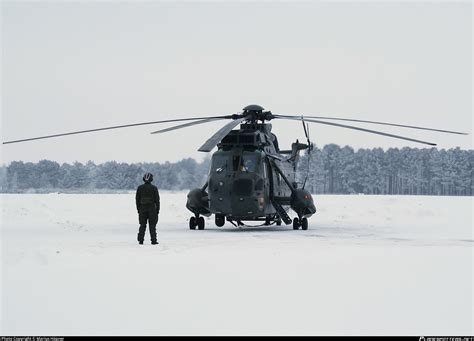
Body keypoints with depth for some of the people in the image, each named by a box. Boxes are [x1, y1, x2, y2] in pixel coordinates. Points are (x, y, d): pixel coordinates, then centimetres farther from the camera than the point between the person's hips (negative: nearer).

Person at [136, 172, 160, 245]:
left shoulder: (140, 188, 1)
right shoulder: (154, 188, -5)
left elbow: (137, 199, 4)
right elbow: (157, 199, -3)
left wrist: (138, 209, 12)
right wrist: (157, 209, 4)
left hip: (142, 208, 2)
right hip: (152, 208, -2)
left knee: (142, 225, 9)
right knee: (152, 225, 3)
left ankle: (140, 240, 3)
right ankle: (153, 240, -1)